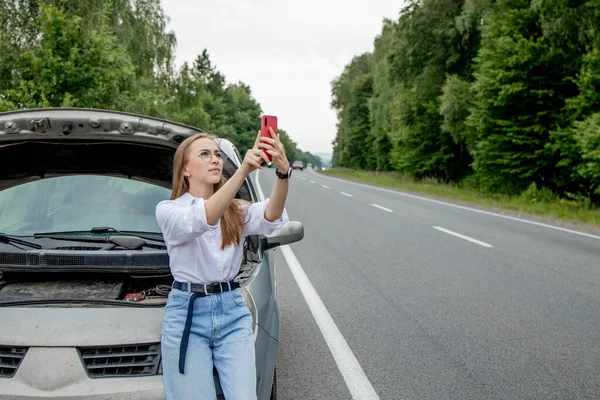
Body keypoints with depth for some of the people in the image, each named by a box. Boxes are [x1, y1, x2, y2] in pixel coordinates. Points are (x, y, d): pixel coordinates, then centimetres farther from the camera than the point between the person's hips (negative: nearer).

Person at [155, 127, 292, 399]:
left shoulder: (236, 211, 7)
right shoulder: (168, 210, -4)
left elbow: (271, 217, -16)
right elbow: (202, 220, -27)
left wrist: (283, 173, -36)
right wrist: (242, 172, -40)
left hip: (233, 312, 3)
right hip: (187, 314, -3)